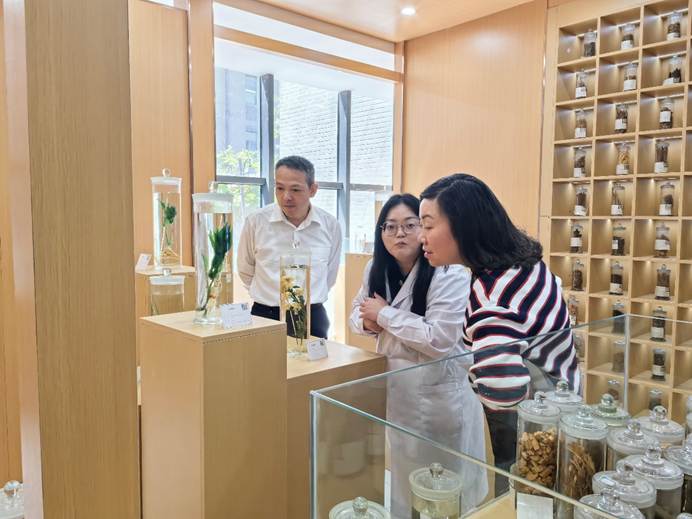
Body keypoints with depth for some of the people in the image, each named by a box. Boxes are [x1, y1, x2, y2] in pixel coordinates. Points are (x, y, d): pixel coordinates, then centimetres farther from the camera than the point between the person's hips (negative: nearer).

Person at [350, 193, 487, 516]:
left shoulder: (450, 274, -21)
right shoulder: (377, 269, 2)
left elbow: (439, 340, -28)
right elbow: (357, 310, 14)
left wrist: (385, 314, -22)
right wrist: (368, 322, -10)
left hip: (436, 393, -7)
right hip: (392, 385, 7)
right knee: (400, 476, 24)